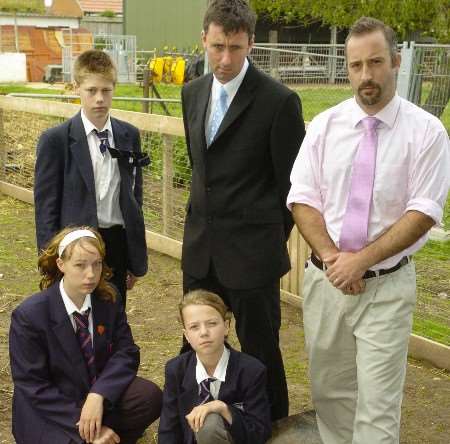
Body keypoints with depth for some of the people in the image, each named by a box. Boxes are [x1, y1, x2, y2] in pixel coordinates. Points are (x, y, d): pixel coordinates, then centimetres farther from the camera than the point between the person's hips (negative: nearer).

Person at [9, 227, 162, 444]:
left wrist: (98, 395, -24)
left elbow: (126, 352, -6)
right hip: (49, 412, -4)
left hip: (100, 395, 4)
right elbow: (33, 386, -16)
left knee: (150, 397, -21)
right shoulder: (28, 316, -18)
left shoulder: (109, 298, -6)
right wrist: (83, 426, -21)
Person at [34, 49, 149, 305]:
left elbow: (135, 198, 10)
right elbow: (46, 208, -5)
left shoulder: (129, 136, 4)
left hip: (119, 244, 4)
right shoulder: (55, 140, -7)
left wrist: (137, 259, 10)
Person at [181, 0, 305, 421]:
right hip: (200, 247, 6)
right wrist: (206, 220, 15)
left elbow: (292, 183, -8)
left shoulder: (279, 101, -15)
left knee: (259, 350, 8)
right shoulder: (192, 93, 6)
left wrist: (272, 240, -2)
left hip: (251, 252, -6)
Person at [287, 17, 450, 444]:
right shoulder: (324, 125, 2)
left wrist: (361, 259, -16)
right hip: (325, 279, 3)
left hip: (387, 285, -3)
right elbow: (303, 199, 1)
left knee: (378, 405, 0)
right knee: (329, 391, 15)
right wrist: (332, 257, -13)